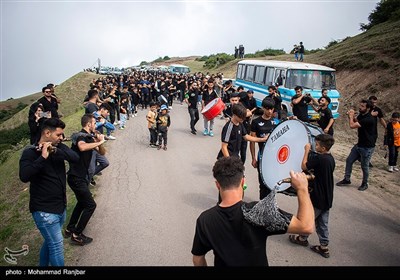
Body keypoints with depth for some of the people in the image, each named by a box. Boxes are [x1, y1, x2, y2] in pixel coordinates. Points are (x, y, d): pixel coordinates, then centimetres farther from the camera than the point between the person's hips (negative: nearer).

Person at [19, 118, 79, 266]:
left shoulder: (58, 147, 3)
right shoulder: (30, 152, -14)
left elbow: (75, 158, -15)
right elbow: (24, 176, -29)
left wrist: (55, 151, -27)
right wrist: (43, 157, -32)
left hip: (61, 207, 7)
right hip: (44, 210, -7)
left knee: (50, 242, 24)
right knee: (57, 247, -4)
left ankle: (43, 265, 44)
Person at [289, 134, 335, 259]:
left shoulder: (319, 158, -25)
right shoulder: (331, 159, 2)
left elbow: (304, 166, -16)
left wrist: (307, 150, -10)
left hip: (317, 198, -8)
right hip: (327, 198, 8)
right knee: (323, 224, 15)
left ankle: (302, 238, 33)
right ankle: (324, 247, 22)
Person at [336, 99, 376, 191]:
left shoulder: (369, 119, -26)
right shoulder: (361, 116, 1)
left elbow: (352, 125, -30)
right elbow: (356, 121, 22)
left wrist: (351, 116, -12)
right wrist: (352, 116, 0)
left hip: (367, 147, -9)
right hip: (359, 145, 9)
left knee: (364, 166, 5)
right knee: (349, 160, 10)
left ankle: (365, 184, 25)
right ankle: (347, 180, 23)